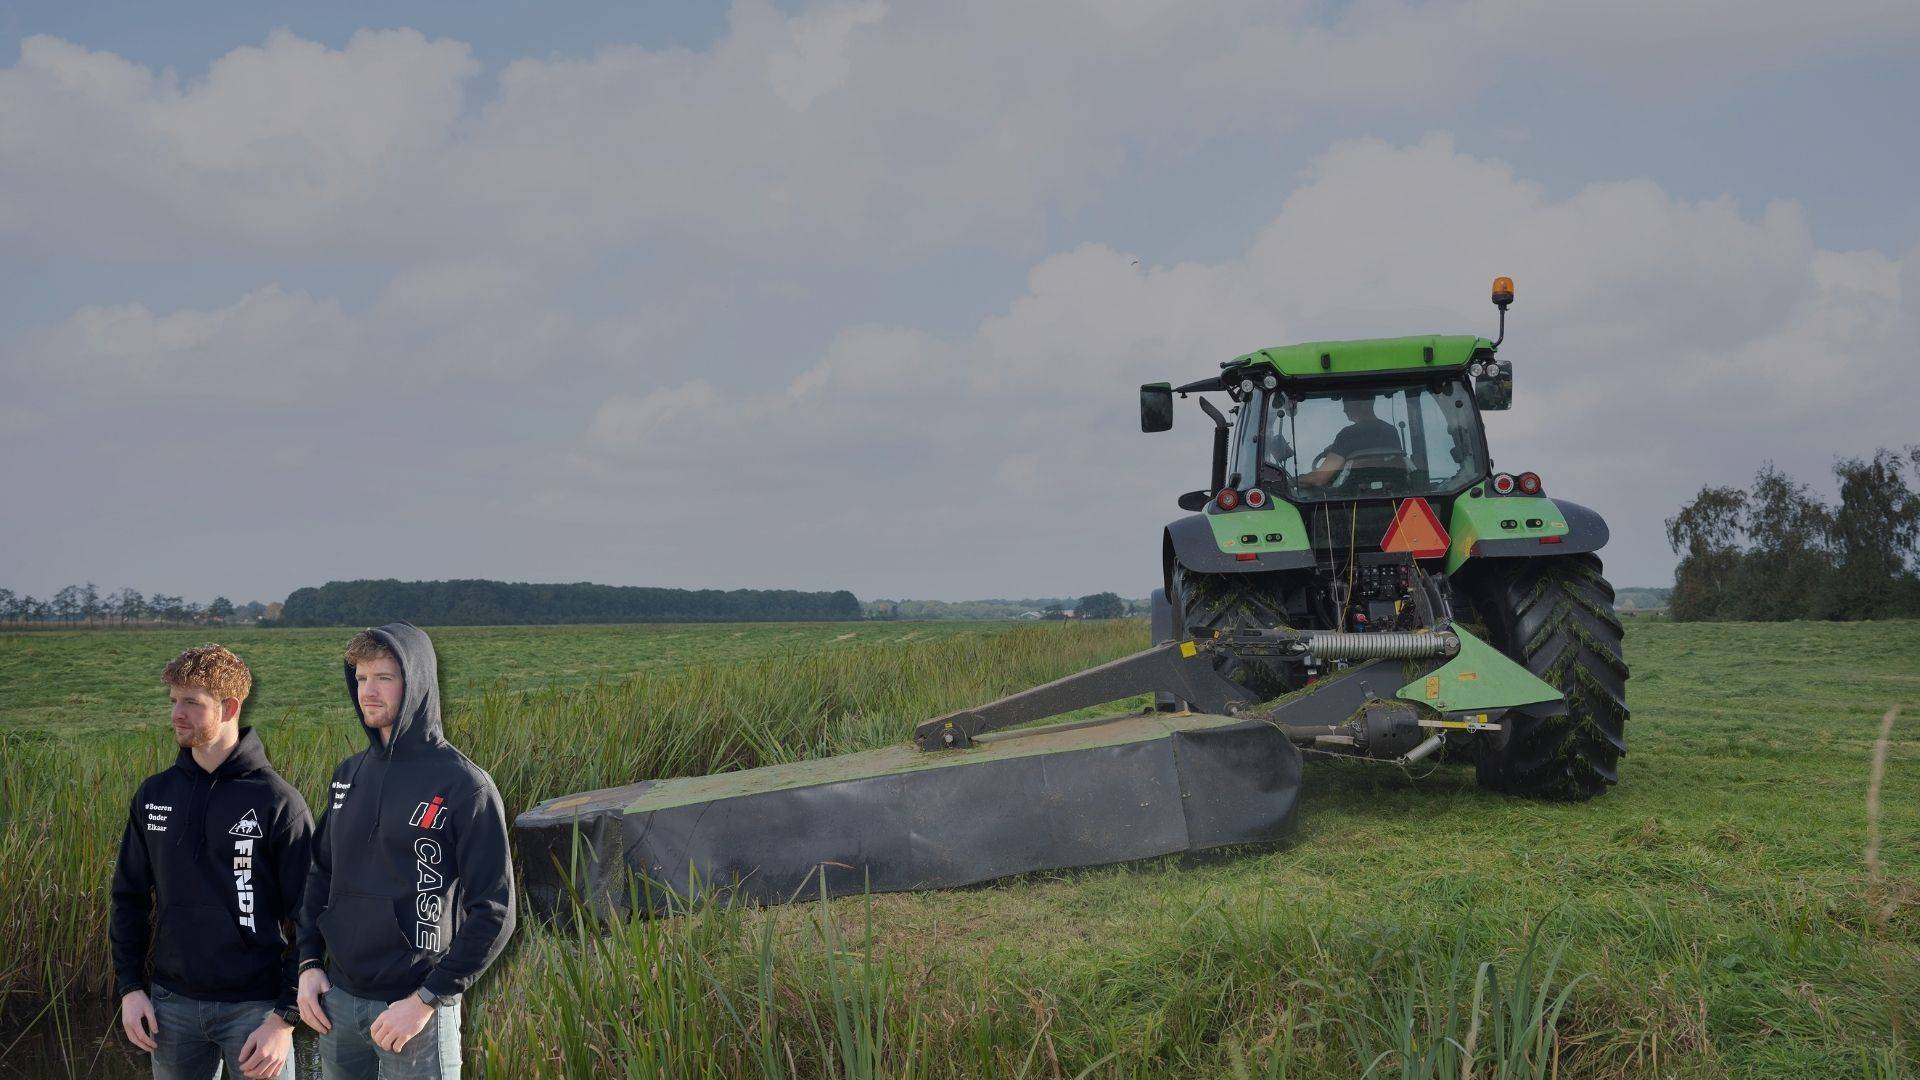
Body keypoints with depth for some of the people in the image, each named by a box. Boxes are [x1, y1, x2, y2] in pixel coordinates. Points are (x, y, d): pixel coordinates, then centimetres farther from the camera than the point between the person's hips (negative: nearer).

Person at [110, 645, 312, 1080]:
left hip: (254, 1006, -4)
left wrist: (286, 1018, -14)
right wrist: (130, 987, 5)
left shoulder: (278, 802, -10)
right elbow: (130, 897, 13)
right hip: (172, 1002, 5)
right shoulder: (153, 795, 5)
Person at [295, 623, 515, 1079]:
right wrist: (309, 963, 5)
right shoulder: (348, 775, 7)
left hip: (417, 1008, -5)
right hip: (337, 1000, 6)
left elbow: (493, 913, -13)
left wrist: (427, 1001, -16)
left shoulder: (464, 785, -12)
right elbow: (321, 875, 17)